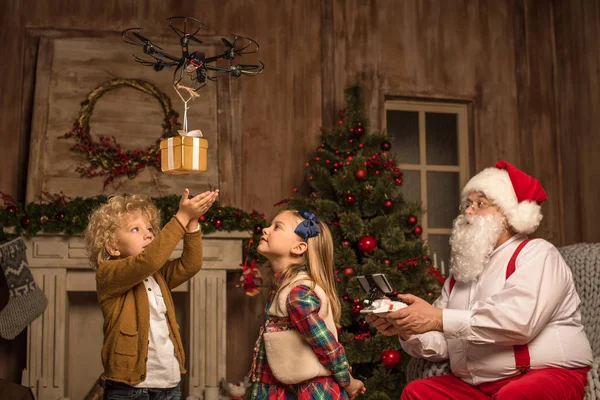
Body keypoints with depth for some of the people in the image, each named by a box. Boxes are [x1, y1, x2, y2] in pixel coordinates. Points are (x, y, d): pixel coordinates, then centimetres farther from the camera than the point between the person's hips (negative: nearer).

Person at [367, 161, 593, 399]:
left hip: (547, 375, -6)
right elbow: (444, 343, 11)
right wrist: (408, 331, -10)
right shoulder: (462, 270, 17)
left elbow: (518, 320, -22)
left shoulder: (536, 254, -3)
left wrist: (439, 318, -23)